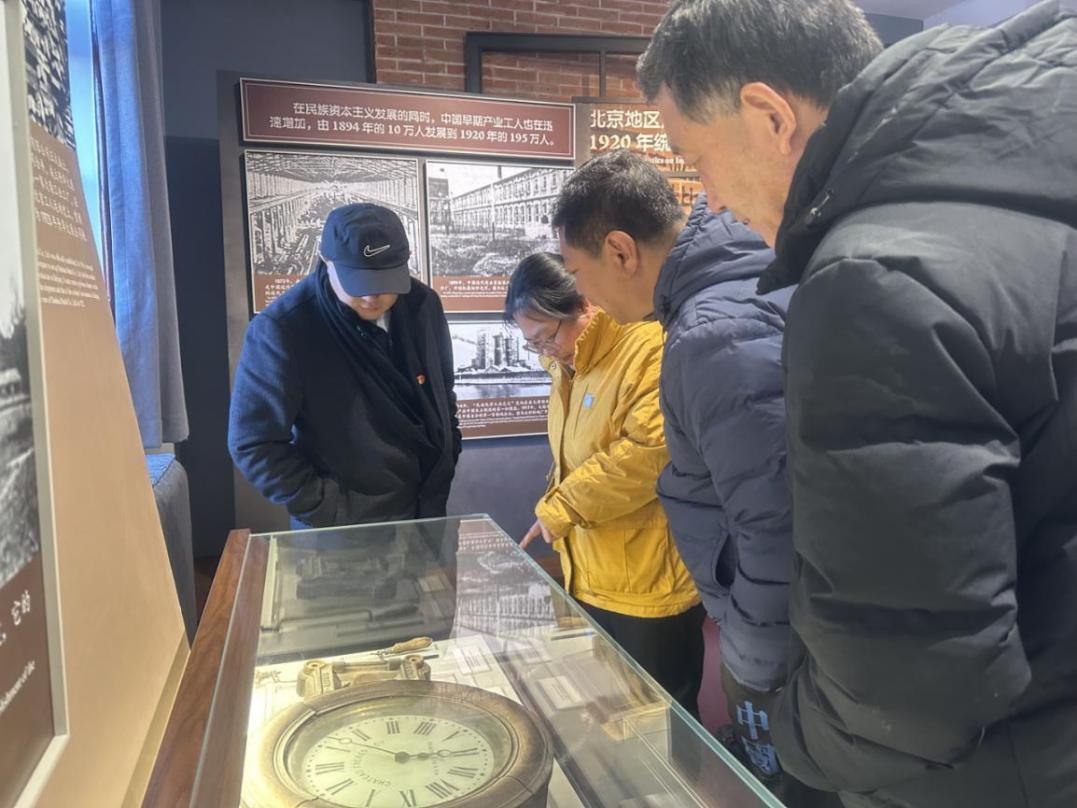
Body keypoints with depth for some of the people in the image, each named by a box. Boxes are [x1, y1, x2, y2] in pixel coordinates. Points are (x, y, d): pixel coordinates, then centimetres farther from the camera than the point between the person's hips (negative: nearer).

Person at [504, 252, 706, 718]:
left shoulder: (651, 347, -20)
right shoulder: (568, 363, 9)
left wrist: (559, 507, -19)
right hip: (591, 580, 8)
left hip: (651, 586, -8)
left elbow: (650, 449, -28)